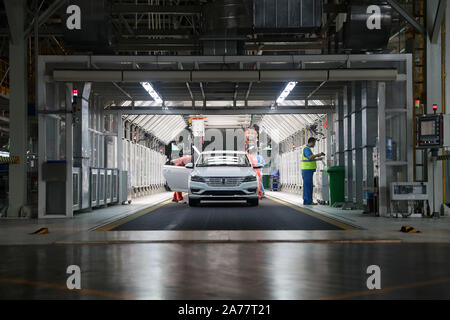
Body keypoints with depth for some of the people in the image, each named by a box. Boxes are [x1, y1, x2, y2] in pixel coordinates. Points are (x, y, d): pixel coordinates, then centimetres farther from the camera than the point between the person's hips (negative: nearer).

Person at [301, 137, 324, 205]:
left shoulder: (307, 149, 20)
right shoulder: (307, 149, -13)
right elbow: (310, 157, -28)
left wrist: (318, 159, 30)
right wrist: (318, 154, -18)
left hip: (308, 170, 10)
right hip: (307, 170, -10)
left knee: (309, 186, 9)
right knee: (308, 185, -11)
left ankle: (307, 201, 11)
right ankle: (307, 201, -12)